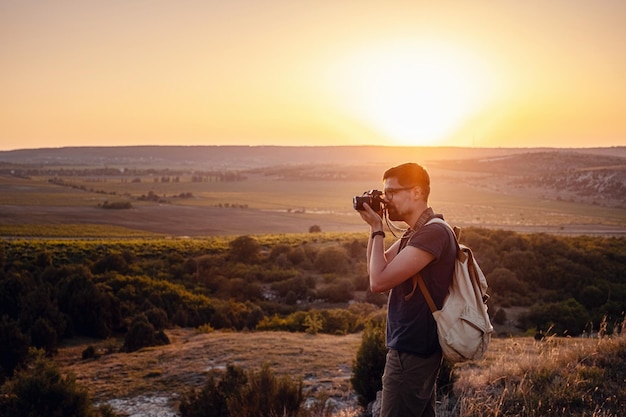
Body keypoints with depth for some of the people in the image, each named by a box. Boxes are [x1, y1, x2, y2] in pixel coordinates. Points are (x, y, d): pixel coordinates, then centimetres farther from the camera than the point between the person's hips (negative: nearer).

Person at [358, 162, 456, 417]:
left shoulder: (433, 233, -20)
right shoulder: (415, 233, 12)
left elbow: (378, 281, -24)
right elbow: (376, 269, 17)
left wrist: (378, 230, -13)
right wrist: (373, 227, 5)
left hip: (411, 352, -10)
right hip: (414, 348, 10)